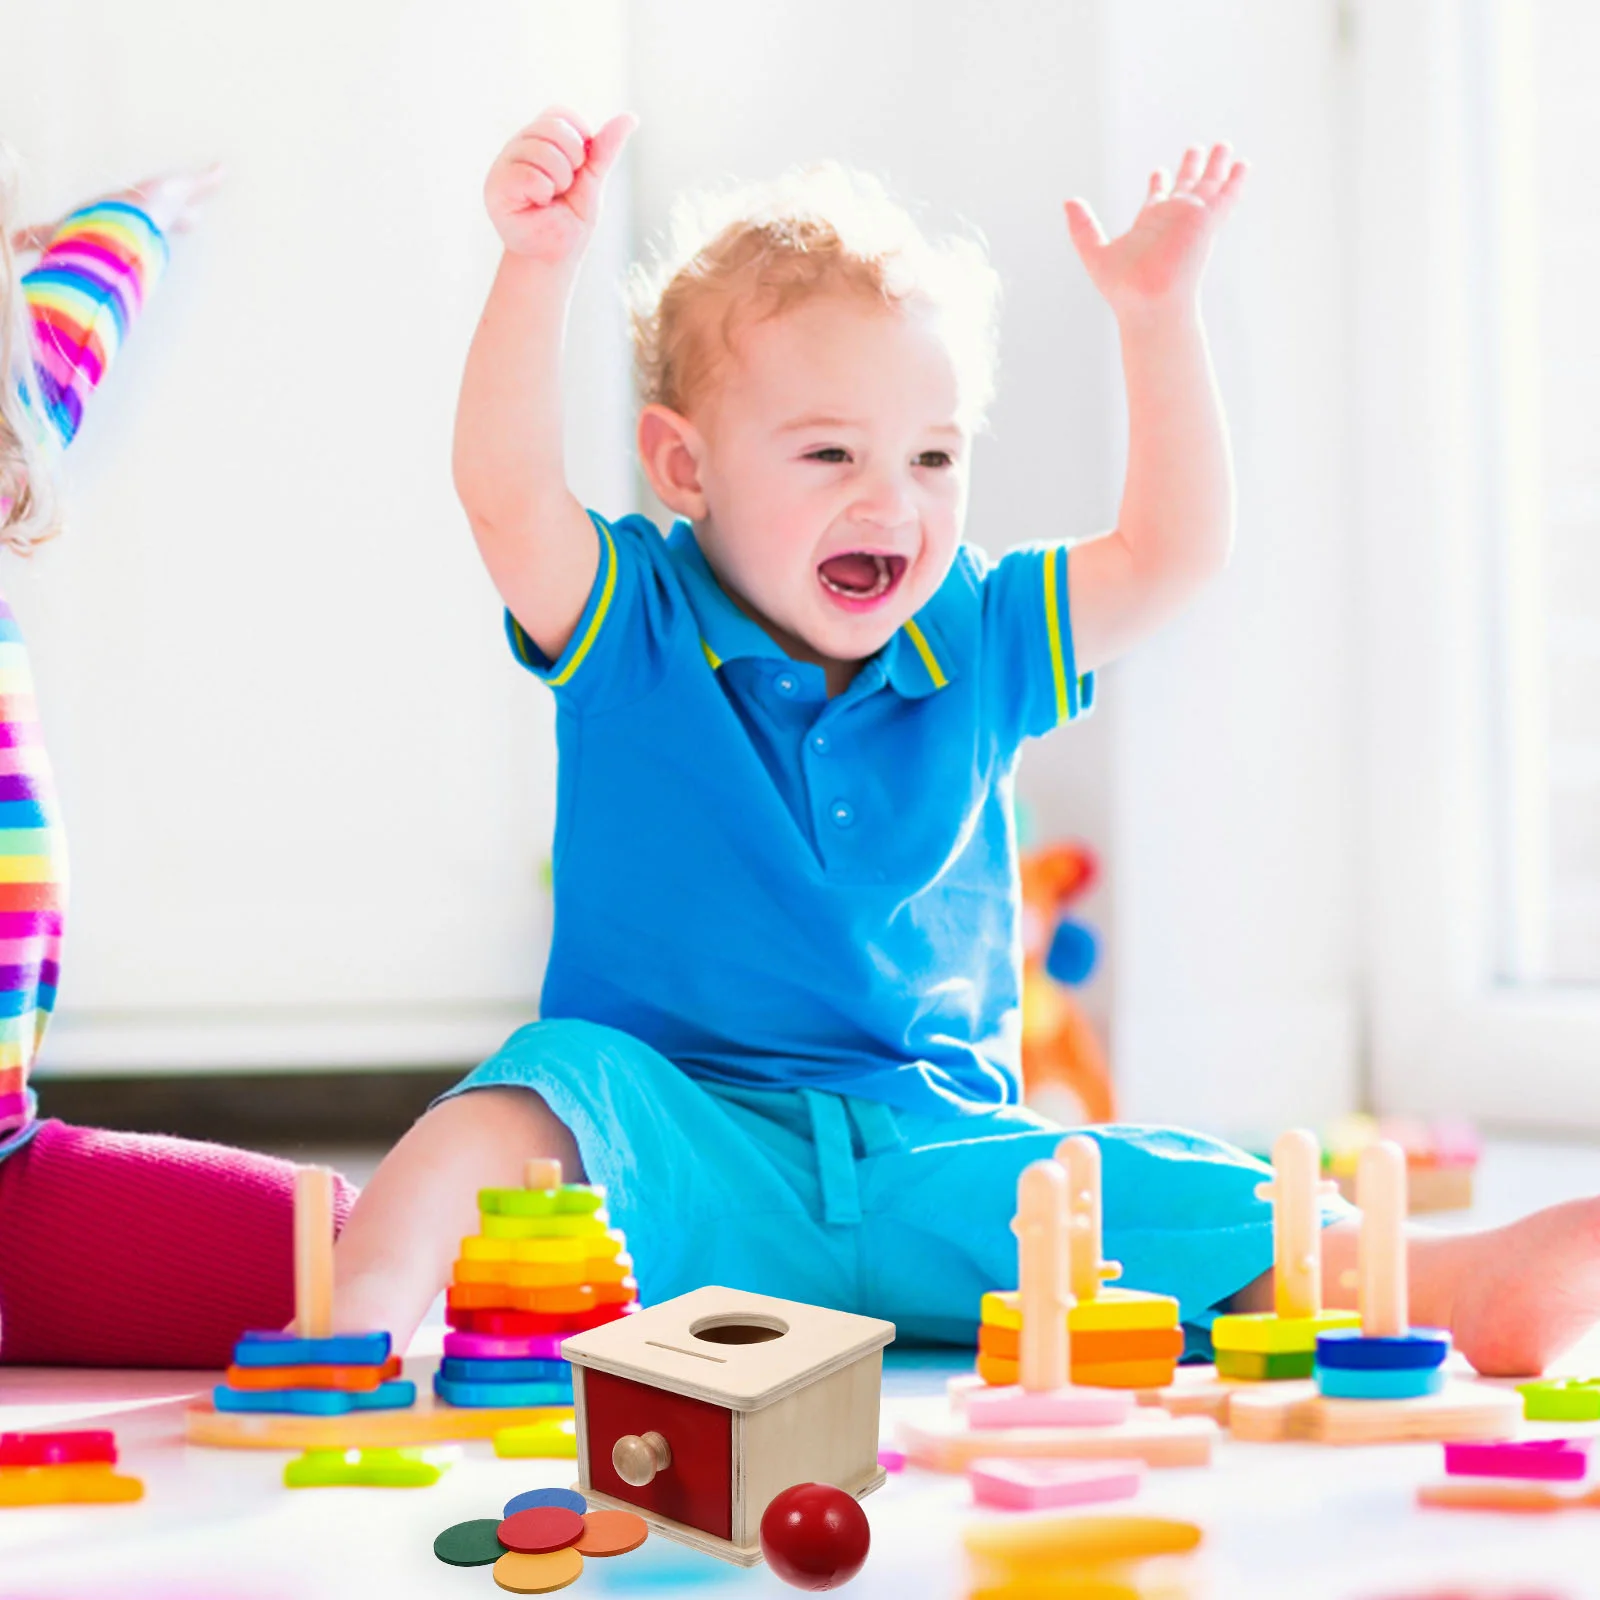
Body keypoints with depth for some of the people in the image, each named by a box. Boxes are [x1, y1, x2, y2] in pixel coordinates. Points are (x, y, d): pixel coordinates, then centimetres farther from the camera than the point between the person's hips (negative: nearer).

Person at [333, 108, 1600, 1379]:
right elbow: (505, 497, -18)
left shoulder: (976, 643, 11)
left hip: (935, 1158, 4)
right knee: (540, 1096, -35)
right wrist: (540, 264, -31)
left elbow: (1174, 552, 10)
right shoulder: (635, 629, -1)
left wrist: (1159, 320, 2)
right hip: (685, 1148, -3)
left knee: (1207, 1204, -16)